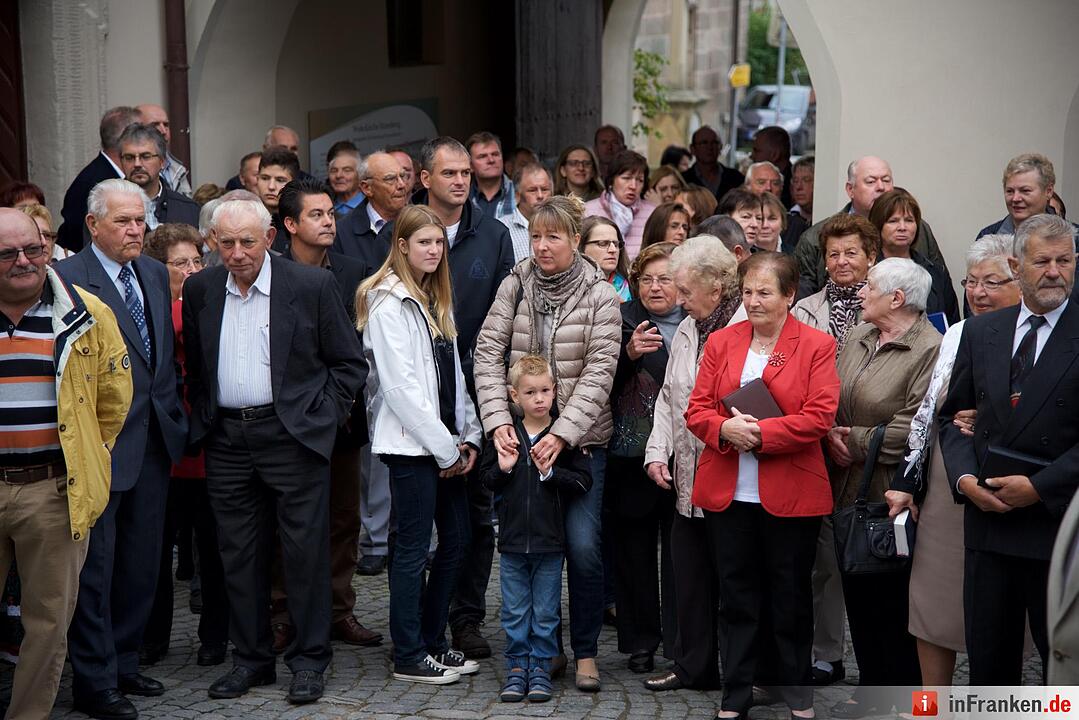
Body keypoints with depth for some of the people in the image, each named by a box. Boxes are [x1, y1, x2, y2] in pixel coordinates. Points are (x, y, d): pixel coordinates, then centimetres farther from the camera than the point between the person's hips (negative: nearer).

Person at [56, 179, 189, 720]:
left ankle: (122, 662, 28)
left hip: (155, 439, 7)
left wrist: (173, 413, 11)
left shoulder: (155, 274, 11)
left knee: (141, 562, 15)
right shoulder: (68, 278, -13)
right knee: (96, 564, 1)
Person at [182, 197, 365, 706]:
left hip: (292, 434, -4)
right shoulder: (199, 290, 7)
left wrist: (324, 416, -4)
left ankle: (309, 659, 11)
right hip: (226, 439, 4)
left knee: (305, 549, 0)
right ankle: (251, 658, 20)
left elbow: (350, 363, 2)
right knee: (239, 553, 9)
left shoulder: (312, 285, -4)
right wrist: (202, 419, 10)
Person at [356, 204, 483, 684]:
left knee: (455, 541, 11)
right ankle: (408, 657, 6)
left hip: (446, 443, 8)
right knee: (413, 549, -3)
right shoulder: (388, 302, -11)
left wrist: (467, 437, 8)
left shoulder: (436, 300, 16)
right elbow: (400, 384, -16)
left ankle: (433, 642, 22)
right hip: (410, 442, -8)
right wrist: (444, 447, -14)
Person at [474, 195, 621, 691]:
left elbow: (599, 372, -11)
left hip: (581, 438, -2)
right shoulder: (515, 285, 2)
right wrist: (498, 420, -14)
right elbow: (487, 353, -1)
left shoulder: (599, 294, -5)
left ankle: (585, 652, 9)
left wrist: (562, 434, -19)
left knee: (583, 546, -8)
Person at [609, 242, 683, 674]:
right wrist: (629, 353, -20)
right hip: (632, 456, 0)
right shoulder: (623, 322, 4)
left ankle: (680, 646, 11)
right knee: (634, 549, 7)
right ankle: (640, 642, 18)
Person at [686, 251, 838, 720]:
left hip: (791, 493, -3)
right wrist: (725, 428, -17)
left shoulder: (816, 346, -3)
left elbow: (820, 417, -12)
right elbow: (697, 409, 4)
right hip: (726, 493, 3)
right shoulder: (721, 342, 8)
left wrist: (760, 433, -19)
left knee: (790, 594, 10)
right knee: (736, 594, 9)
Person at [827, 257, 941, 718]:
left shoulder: (930, 350, -15)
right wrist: (831, 434, -6)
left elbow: (912, 428, -22)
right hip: (850, 491, 8)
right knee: (859, 597, 14)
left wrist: (854, 441, -13)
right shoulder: (857, 338, 11)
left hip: (893, 496, -8)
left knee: (895, 602, 1)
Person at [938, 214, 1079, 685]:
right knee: (987, 660, 12)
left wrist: (1040, 487, -15)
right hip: (988, 522, 4)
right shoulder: (980, 332, 9)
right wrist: (965, 478, -4)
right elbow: (951, 415, 13)